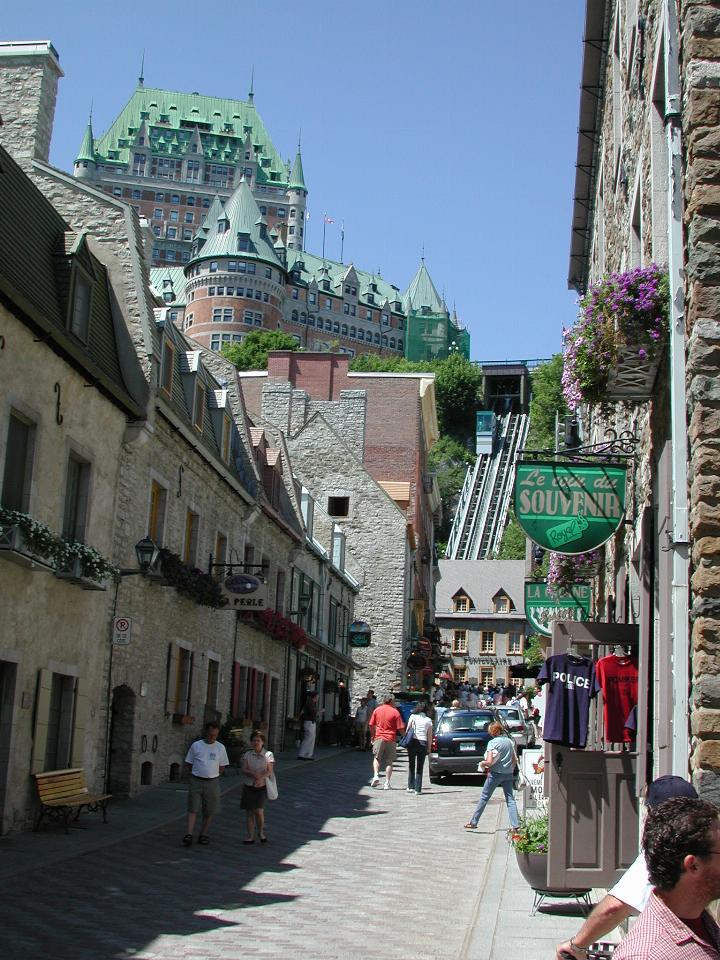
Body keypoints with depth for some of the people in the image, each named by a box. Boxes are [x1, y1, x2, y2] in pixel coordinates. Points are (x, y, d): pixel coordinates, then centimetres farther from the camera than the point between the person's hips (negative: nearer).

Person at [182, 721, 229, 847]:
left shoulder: (220, 748, 4)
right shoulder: (196, 745, 2)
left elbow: (222, 767, 10)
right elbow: (190, 763, 10)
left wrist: (213, 777, 4)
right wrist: (198, 775, 4)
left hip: (212, 783, 1)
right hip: (196, 781, -1)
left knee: (209, 812, 5)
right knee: (192, 809, -6)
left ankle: (203, 835, 16)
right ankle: (188, 835, -9)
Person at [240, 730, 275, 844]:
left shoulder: (268, 754, -1)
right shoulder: (247, 754, 6)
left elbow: (270, 771, -7)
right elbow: (243, 769, -3)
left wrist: (261, 778, -24)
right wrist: (254, 774, -21)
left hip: (261, 787, -3)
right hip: (248, 786, 3)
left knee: (258, 810, -12)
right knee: (249, 812, 4)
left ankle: (261, 832, 13)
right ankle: (250, 836, 12)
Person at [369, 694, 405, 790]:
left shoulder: (377, 710, 3)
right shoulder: (395, 712, -6)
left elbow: (372, 725, 8)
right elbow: (400, 728, -7)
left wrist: (372, 737, 20)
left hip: (379, 738, 1)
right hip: (391, 739, -1)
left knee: (376, 758, 16)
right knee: (389, 762, 6)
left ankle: (376, 776, -6)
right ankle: (387, 783, 4)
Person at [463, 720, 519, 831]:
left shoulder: (493, 742, -11)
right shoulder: (510, 742, 6)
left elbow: (489, 762, -19)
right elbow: (515, 760, 10)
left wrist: (482, 763, 0)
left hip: (495, 773, -5)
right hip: (508, 774, 5)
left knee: (484, 798, 5)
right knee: (510, 799, 5)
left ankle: (473, 822, 13)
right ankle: (515, 825, -6)